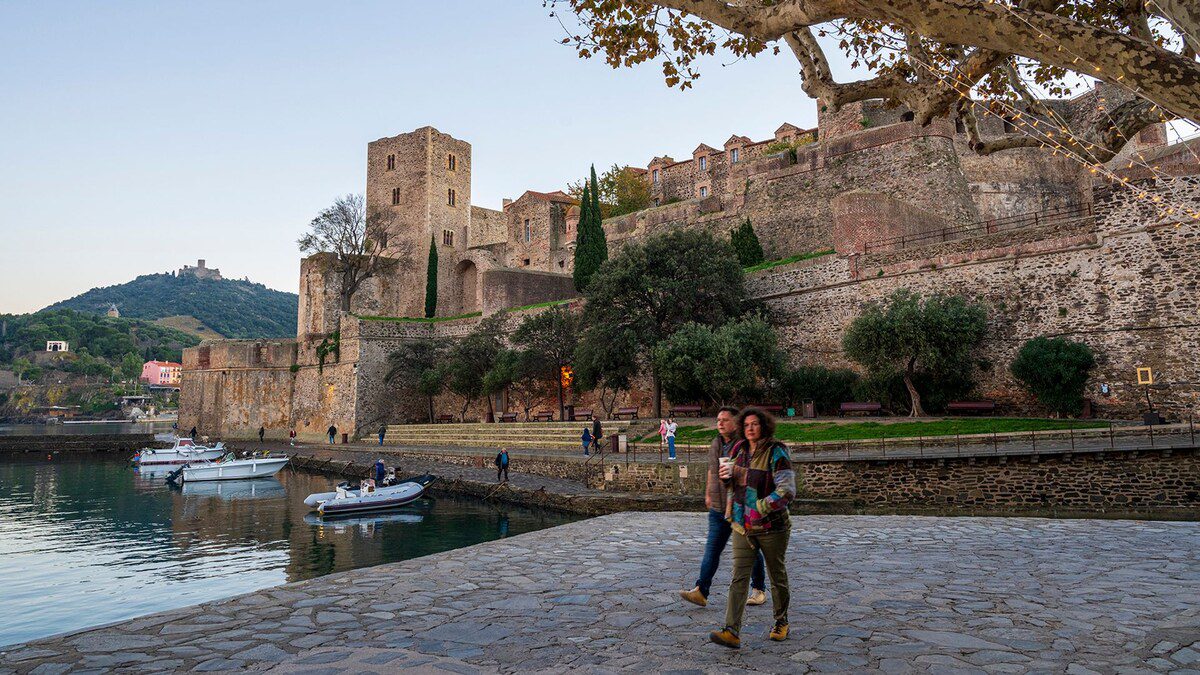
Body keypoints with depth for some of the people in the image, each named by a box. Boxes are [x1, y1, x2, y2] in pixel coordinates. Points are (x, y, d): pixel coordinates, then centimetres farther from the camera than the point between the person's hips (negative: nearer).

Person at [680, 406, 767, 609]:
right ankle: (701, 591, -6)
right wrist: (708, 493, 25)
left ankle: (759, 589, 26)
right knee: (712, 550, -2)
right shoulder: (715, 444, 10)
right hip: (718, 509, 6)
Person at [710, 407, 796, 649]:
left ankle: (781, 623, 34)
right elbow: (732, 482, 24)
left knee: (777, 576, 14)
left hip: (771, 527, -4)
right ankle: (732, 632, -11)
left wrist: (759, 509, -23)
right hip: (743, 527, 4)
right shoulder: (739, 449, 6)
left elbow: (786, 491, -21)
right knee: (739, 578, -6)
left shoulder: (776, 453, -13)